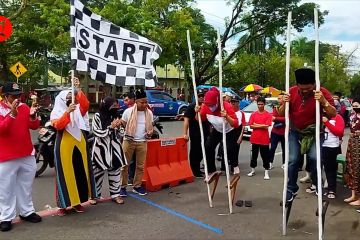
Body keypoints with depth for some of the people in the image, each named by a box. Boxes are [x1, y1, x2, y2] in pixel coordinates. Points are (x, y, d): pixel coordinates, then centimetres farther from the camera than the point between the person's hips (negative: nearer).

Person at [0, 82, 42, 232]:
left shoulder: (24, 107, 4)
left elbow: (34, 126, 0)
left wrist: (33, 116, -20)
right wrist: (12, 114, -33)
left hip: (27, 155, 4)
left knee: (26, 186, 15)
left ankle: (27, 212, 28)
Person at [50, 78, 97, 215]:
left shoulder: (78, 110, 8)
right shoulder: (56, 112, 2)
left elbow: (85, 104, -13)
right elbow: (58, 125, -16)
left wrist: (78, 90, -21)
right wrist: (67, 112, -28)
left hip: (79, 143, 3)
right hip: (64, 144, -3)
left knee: (80, 172, 6)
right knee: (65, 173, 0)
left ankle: (77, 201, 18)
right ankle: (63, 204, 7)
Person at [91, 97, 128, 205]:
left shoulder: (115, 116, 6)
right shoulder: (97, 116, -6)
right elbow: (97, 133, -11)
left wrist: (118, 127, -9)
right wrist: (111, 127, -15)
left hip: (114, 148, 4)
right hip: (101, 148, -4)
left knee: (115, 171, 8)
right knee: (97, 172, 5)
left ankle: (115, 194, 20)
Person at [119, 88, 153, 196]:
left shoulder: (149, 113, 3)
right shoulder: (128, 111, -8)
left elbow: (151, 126, 13)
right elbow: (122, 125, 2)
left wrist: (150, 133, -7)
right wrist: (124, 134, -9)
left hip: (142, 142, 3)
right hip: (129, 141, -3)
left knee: (140, 166, 8)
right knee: (125, 165, 3)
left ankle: (137, 186, 20)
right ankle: (123, 187, 13)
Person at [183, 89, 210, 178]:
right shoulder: (191, 107, -7)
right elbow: (186, 119, -14)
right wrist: (185, 133, -23)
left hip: (205, 134, 6)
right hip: (195, 134, -6)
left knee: (201, 153, 15)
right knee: (194, 153, 3)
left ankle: (197, 169, 32)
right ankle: (195, 171, 14)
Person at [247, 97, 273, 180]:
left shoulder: (268, 114, -4)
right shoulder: (253, 114, 3)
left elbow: (266, 126, -13)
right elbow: (251, 126, -3)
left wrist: (256, 125, -7)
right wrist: (261, 126, -11)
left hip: (264, 139, -2)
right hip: (255, 138, 3)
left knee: (265, 156, 4)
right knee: (254, 155, 14)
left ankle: (266, 173, 11)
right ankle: (253, 170, 26)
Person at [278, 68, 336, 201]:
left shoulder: (322, 92, -15)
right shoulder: (291, 92, -11)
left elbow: (333, 114, -17)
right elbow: (281, 114, -4)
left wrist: (324, 102, -34)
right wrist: (284, 104, -26)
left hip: (314, 132, -1)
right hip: (295, 132, 1)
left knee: (314, 158, -17)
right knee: (292, 160, -4)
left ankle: (318, 185, 9)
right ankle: (291, 189, 13)